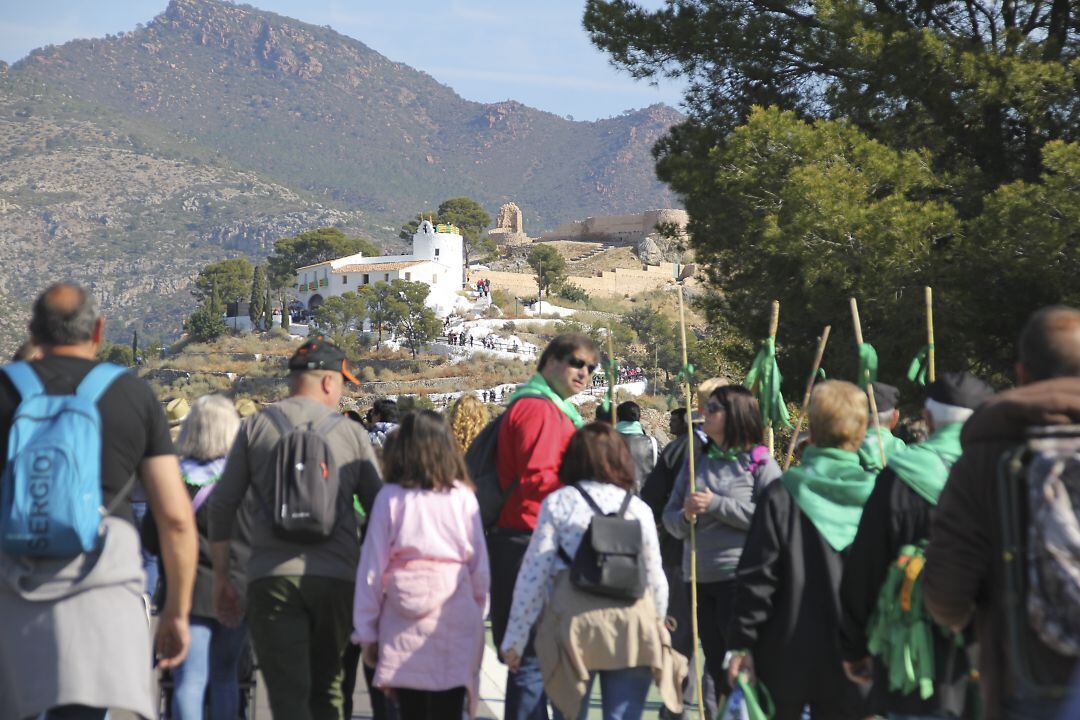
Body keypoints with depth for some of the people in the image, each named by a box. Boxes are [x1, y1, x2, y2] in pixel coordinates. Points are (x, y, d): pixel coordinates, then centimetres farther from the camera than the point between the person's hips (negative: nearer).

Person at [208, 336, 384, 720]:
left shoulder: (255, 426, 9)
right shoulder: (352, 433, 9)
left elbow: (221, 506, 7)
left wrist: (221, 577, 15)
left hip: (272, 575, -1)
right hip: (335, 577, 1)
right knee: (326, 688, 16)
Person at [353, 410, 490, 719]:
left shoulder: (390, 497, 0)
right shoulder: (463, 498, 0)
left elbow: (371, 568, 1)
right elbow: (480, 567, 2)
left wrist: (366, 633, 7)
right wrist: (477, 613, 15)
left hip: (403, 629, 1)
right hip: (454, 624, 0)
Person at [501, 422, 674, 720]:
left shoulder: (556, 503, 2)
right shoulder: (638, 508, 8)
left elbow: (533, 575, -1)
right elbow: (655, 579, 10)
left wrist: (515, 639, 3)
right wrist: (657, 627, 25)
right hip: (630, 632, 2)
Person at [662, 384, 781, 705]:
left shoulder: (759, 462, -3)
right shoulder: (697, 459, 14)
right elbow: (669, 514, 14)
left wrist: (716, 505, -16)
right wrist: (685, 517, -9)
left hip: (741, 578, -6)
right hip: (699, 578, 6)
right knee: (715, 664, 12)